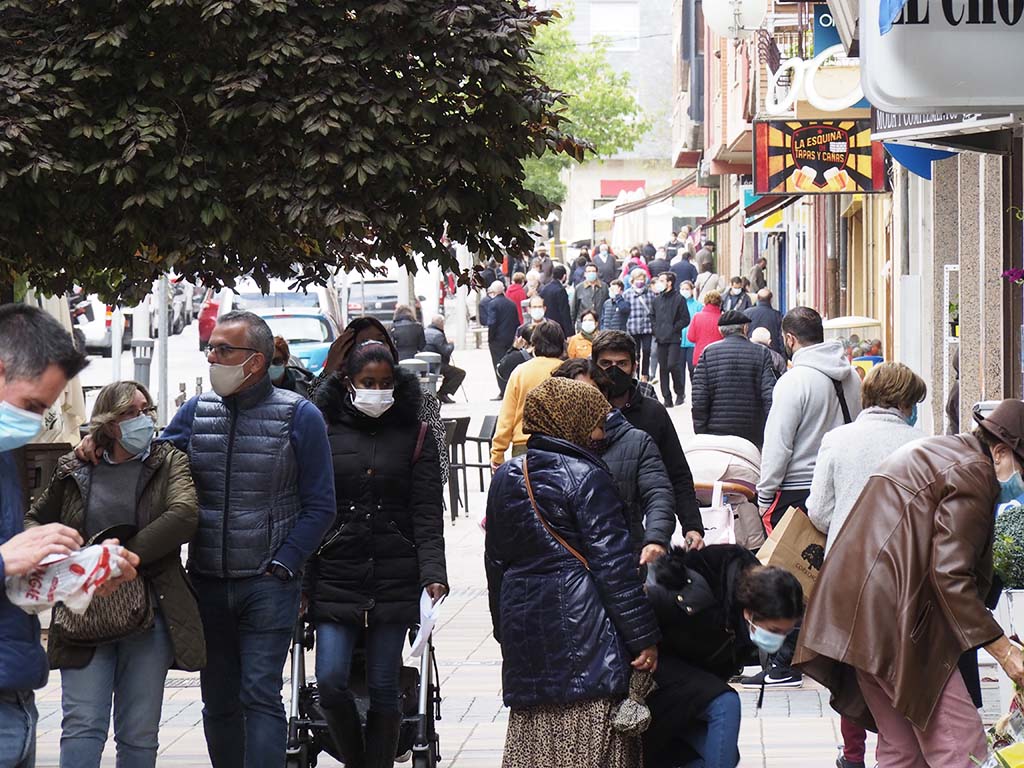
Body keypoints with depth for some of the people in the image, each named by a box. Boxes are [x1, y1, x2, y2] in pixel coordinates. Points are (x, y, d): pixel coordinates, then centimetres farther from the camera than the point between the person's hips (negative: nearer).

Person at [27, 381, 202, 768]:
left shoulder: (169, 463, 6)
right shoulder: (75, 470, 10)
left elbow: (184, 517, -12)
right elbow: (35, 518, 22)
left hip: (147, 615, 0)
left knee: (140, 735, 4)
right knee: (82, 725, -9)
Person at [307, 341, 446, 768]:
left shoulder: (414, 436, 6)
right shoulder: (324, 432, 5)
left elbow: (428, 516, 1)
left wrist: (434, 573, -12)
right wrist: (299, 581, -2)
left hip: (394, 581, 0)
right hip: (335, 578, 0)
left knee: (383, 688, 3)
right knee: (330, 681, -8)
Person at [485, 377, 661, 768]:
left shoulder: (505, 479, 11)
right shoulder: (586, 478, -10)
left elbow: (495, 560, 18)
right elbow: (613, 564, -13)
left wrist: (504, 629, 26)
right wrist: (644, 637, -10)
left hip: (523, 629, 7)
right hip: (581, 624, -7)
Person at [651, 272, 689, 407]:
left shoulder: (679, 299, -4)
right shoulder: (656, 300, 13)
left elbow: (685, 319, -5)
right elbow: (652, 317, 23)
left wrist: (673, 329, -10)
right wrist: (656, 329, 8)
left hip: (674, 339, -6)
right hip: (661, 340, 6)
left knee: (672, 365, -15)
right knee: (663, 368, 5)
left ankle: (680, 393, 5)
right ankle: (667, 399, 10)